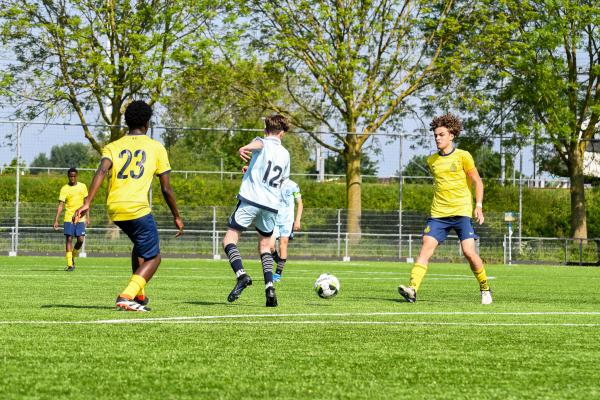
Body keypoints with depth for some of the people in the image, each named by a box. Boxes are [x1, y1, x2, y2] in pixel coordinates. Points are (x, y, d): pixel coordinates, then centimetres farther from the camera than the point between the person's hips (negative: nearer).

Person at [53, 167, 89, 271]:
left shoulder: (82, 186, 6)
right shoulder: (64, 189, -1)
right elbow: (60, 205, -6)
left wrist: (87, 217, 7)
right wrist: (56, 221, -14)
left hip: (80, 218, 2)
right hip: (68, 218, -2)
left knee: (80, 239, -7)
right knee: (69, 239, -7)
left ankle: (73, 256, 21)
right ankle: (70, 264, -6)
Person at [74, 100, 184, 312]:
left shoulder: (113, 147, 14)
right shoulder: (156, 147, 8)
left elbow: (102, 171, -7)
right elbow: (166, 188, 7)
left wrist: (87, 203, -15)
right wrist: (177, 217, 18)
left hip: (114, 209, 5)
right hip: (138, 208, -5)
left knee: (140, 244, 31)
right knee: (153, 258, 5)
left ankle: (138, 294, 28)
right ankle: (127, 296, -16)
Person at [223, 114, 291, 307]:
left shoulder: (263, 143, 6)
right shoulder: (285, 154, 21)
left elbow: (258, 144, -22)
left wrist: (246, 148, -46)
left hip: (251, 199, -5)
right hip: (272, 204, 5)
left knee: (230, 239, -2)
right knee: (265, 245, 18)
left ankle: (241, 275, -26)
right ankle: (269, 286, -2)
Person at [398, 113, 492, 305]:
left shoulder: (463, 156, 0)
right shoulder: (432, 160, 13)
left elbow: (477, 181, 1)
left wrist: (479, 206, -9)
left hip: (461, 212, -4)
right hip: (438, 213, 4)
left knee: (469, 252, -11)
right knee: (426, 247, -14)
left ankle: (485, 289, 11)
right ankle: (412, 289, -26)